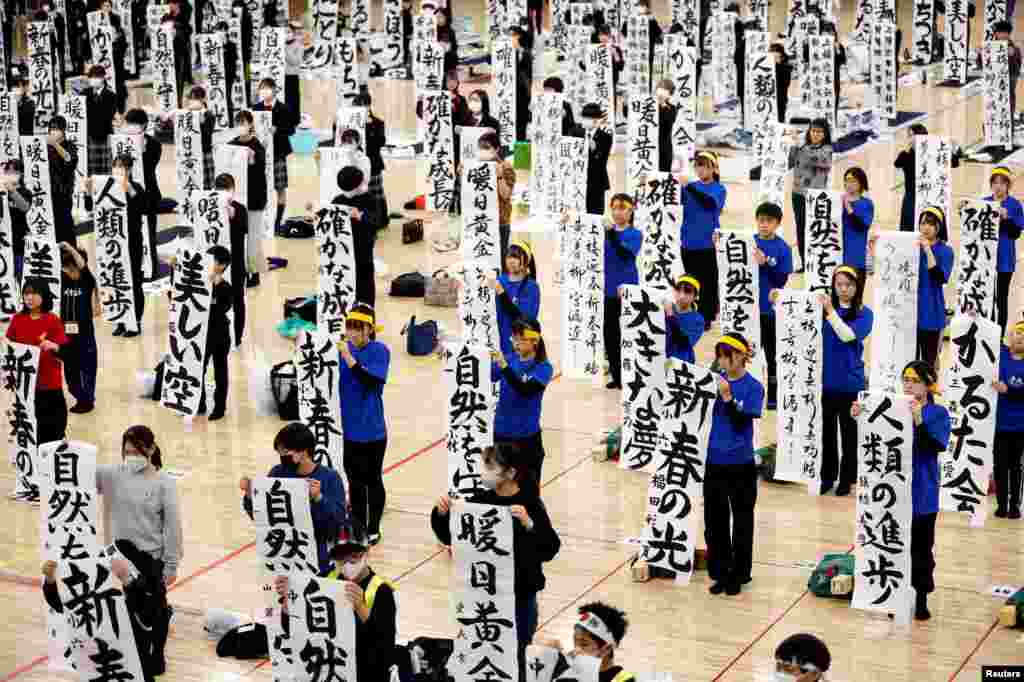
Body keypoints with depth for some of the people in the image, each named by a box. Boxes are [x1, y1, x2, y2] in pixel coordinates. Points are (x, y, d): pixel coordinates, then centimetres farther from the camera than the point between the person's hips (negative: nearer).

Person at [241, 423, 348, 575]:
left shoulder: (329, 478, -8)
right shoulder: (277, 473, 1)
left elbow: (339, 519, -17)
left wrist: (318, 498, -31)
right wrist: (249, 495, -12)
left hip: (318, 563, -2)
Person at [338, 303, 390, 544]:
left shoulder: (379, 351, -12)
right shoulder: (343, 348, -1)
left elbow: (372, 381, -26)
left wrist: (349, 359, -34)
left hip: (372, 430, -4)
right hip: (348, 429, 4)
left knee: (372, 479, 9)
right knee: (354, 480, 15)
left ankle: (373, 529, 23)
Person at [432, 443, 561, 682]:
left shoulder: (529, 505, -14)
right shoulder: (480, 501, 0)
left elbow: (550, 550, -21)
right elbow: (449, 537, 7)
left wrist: (529, 524, -35)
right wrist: (442, 515, -11)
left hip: (519, 597, -4)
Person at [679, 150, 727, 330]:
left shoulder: (719, 189, -2)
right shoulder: (690, 186, 9)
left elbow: (710, 203, -23)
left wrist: (688, 186, -31)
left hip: (707, 243, -4)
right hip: (688, 242, 4)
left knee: (707, 282, -1)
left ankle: (706, 318, 5)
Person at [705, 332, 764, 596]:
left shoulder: (753, 387, -9)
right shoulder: (716, 380, 2)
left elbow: (741, 422, -17)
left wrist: (727, 397, -27)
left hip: (740, 464, -4)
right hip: (714, 461, 4)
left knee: (741, 522, 6)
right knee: (714, 521, 10)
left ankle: (738, 575, 17)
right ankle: (720, 573, 21)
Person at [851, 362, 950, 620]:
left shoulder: (938, 414, -7)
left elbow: (938, 446, -21)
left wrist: (919, 421, -34)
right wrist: (858, 419, -15)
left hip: (922, 493, -3)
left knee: (921, 548, 7)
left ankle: (921, 599, 18)